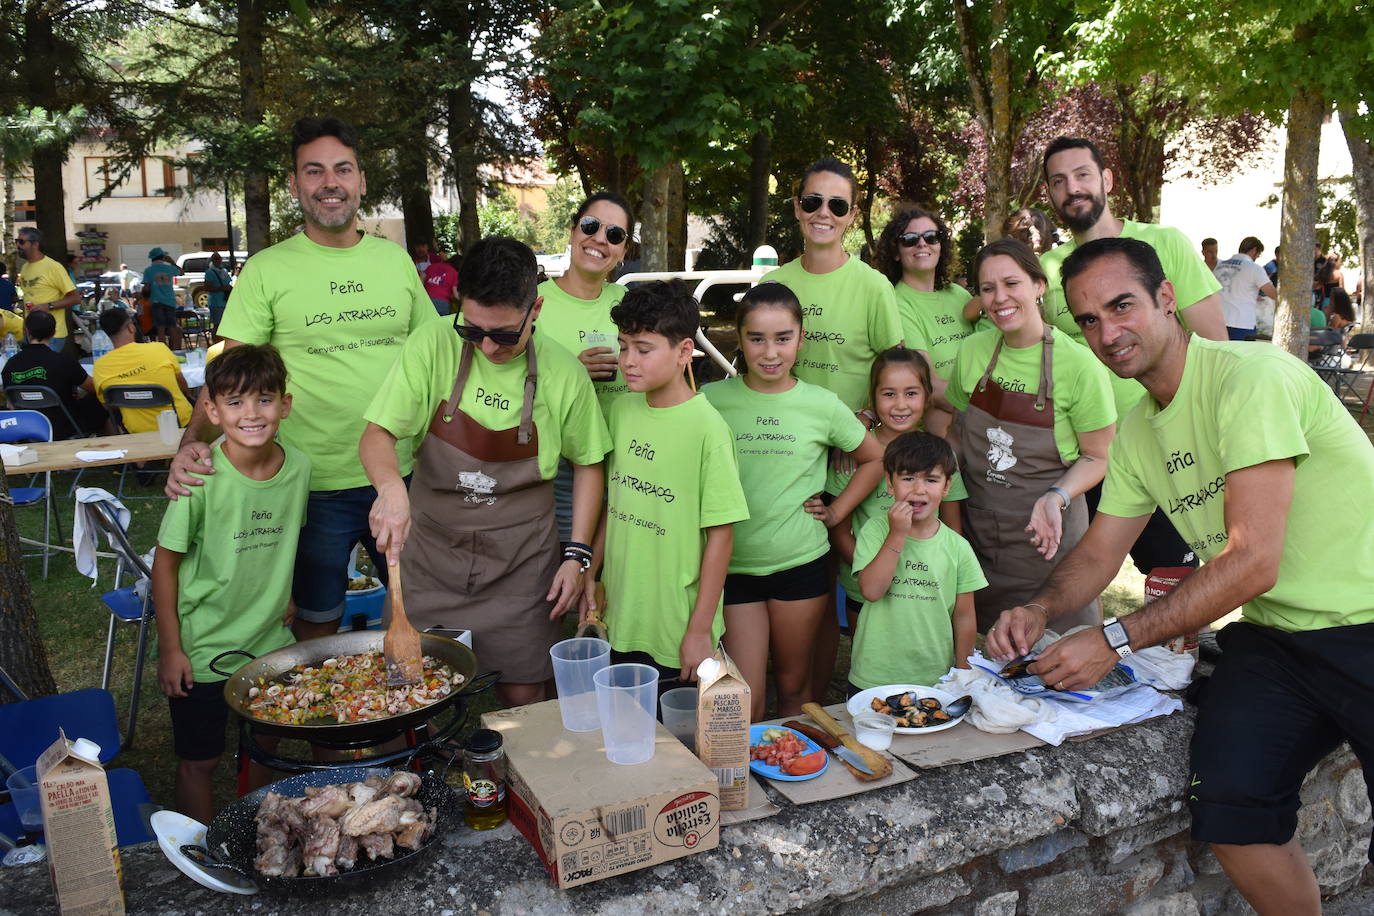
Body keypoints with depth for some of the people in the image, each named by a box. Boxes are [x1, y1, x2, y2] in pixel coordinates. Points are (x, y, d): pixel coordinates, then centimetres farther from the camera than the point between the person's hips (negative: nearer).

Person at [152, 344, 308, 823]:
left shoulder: (299, 466, -9)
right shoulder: (200, 478, -21)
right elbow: (166, 562, -13)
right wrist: (169, 648, -10)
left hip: (270, 640, 4)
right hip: (204, 646, -4)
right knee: (199, 760, 10)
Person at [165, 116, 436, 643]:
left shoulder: (396, 259, 6)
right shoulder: (266, 271, -4)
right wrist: (194, 441, -22)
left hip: (402, 476, 3)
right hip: (314, 484, -2)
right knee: (316, 625, 12)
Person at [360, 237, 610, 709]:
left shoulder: (562, 372, -7)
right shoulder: (433, 345, -10)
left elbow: (588, 462, 5)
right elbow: (376, 435, -10)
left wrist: (577, 554, -1)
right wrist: (391, 485, -32)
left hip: (520, 562, 0)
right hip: (430, 550, 0)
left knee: (522, 694, 7)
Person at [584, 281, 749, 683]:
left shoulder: (707, 428, -16)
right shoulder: (621, 409, 2)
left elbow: (720, 534, -14)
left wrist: (700, 630, -12)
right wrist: (590, 574, 11)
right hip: (619, 620, 5)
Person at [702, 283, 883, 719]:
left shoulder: (822, 405, -2)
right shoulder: (712, 400, -4)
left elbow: (875, 459, 12)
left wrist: (836, 511, 3)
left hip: (801, 564, 1)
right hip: (733, 565, -1)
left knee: (794, 682, 16)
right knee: (745, 699, 0)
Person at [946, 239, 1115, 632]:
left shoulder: (1080, 366, -14)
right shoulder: (971, 351, -1)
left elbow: (1097, 457, -5)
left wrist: (1057, 497, -22)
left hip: (1045, 533, -3)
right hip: (977, 531, 4)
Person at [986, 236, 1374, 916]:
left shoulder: (1252, 377, -18)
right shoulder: (1137, 433, 7)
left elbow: (1253, 562, -23)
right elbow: (1096, 557, 13)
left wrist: (1116, 641, -23)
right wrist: (1038, 607, -8)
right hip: (1273, 636, 6)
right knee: (1228, 804, -11)